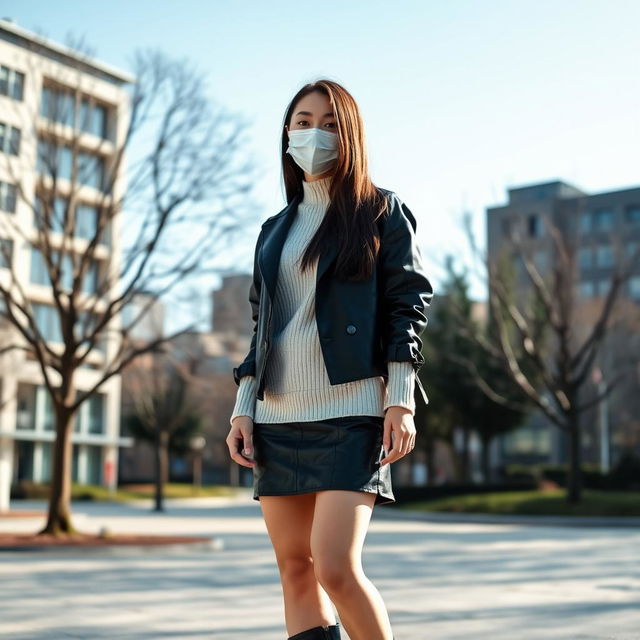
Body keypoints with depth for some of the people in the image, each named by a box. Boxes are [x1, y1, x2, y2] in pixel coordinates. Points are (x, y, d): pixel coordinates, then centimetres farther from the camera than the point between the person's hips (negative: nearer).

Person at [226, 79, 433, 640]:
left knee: (336, 567, -15)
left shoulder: (383, 212, 6)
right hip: (278, 417, 6)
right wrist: (243, 409, 9)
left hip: (352, 412, -5)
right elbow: (260, 325, 19)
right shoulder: (275, 230, 20)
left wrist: (401, 402, -12)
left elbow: (410, 304, -2)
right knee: (295, 568, 4)